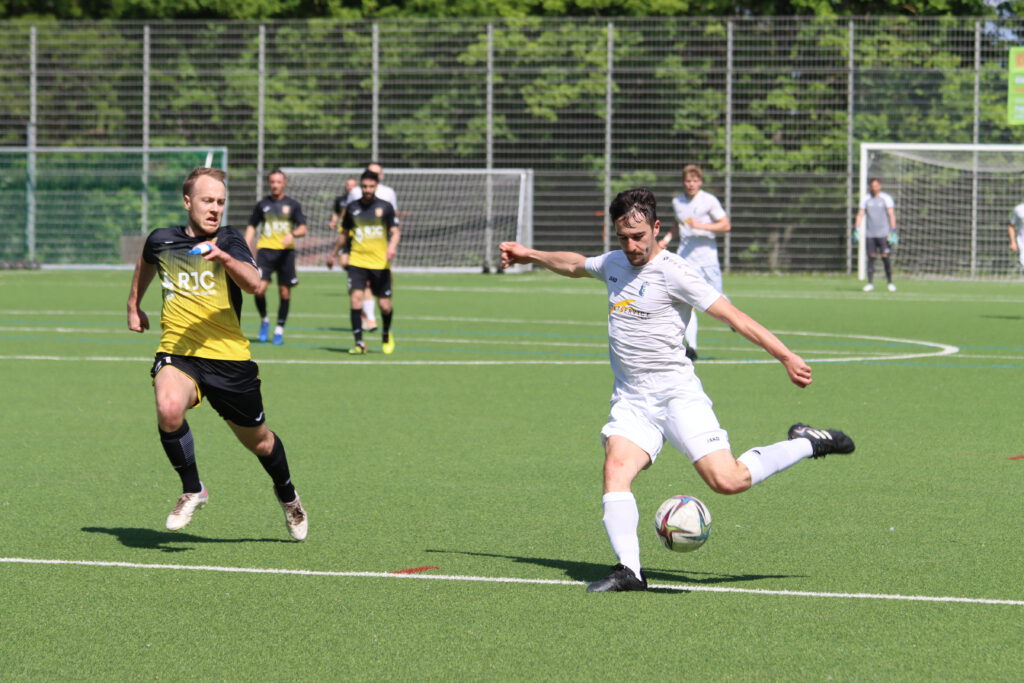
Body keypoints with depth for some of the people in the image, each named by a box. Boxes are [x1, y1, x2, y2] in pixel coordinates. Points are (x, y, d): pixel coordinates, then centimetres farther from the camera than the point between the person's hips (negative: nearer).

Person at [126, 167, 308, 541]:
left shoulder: (229, 241, -4)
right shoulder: (162, 241, 5)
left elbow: (253, 282, -24)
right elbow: (145, 264, 31)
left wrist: (223, 258, -41)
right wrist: (134, 305, 36)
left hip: (229, 357, -1)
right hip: (176, 353, 1)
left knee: (258, 440, 13)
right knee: (169, 408, -32)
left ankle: (287, 494, 46)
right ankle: (192, 490, -9)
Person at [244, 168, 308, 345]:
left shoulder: (292, 205, 6)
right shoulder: (262, 204, 9)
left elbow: (303, 229, 1)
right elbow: (251, 226, 15)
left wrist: (292, 234, -20)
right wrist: (247, 248, 3)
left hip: (286, 251, 0)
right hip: (265, 250, 0)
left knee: (285, 292, 0)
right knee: (259, 289, -15)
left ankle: (279, 329, 14)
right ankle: (264, 321, 10)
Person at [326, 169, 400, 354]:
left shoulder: (385, 207, 1)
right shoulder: (352, 208, 6)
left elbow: (395, 231, -3)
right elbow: (344, 233, 20)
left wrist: (392, 246, -24)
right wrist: (334, 254, 27)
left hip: (380, 263, -1)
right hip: (357, 261, 1)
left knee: (385, 305, 1)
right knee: (355, 298, -17)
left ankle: (386, 334, 31)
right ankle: (359, 343, -11)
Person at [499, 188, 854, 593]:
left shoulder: (672, 272, -10)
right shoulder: (614, 264, 12)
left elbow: (733, 316, -15)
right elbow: (574, 265, 36)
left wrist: (786, 357, -21)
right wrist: (530, 256, 42)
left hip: (675, 391, -6)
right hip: (630, 399, 6)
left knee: (727, 480, -16)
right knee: (616, 468, -21)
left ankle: (807, 443, 7)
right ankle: (628, 570, -27)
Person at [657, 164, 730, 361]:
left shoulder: (709, 200, -5)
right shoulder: (676, 202, 9)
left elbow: (726, 225, -6)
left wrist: (701, 226, -18)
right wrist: (668, 237, 10)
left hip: (707, 256, -3)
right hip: (685, 257, 3)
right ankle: (691, 347, -14)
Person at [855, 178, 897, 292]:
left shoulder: (886, 199, 0)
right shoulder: (865, 200, 9)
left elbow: (891, 215, -3)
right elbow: (860, 215, 9)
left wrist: (893, 232, -10)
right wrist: (857, 230, -2)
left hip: (883, 234, -3)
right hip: (870, 234, 3)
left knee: (886, 257, -6)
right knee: (871, 257, -1)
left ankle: (890, 282, 4)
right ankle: (870, 284, 1)